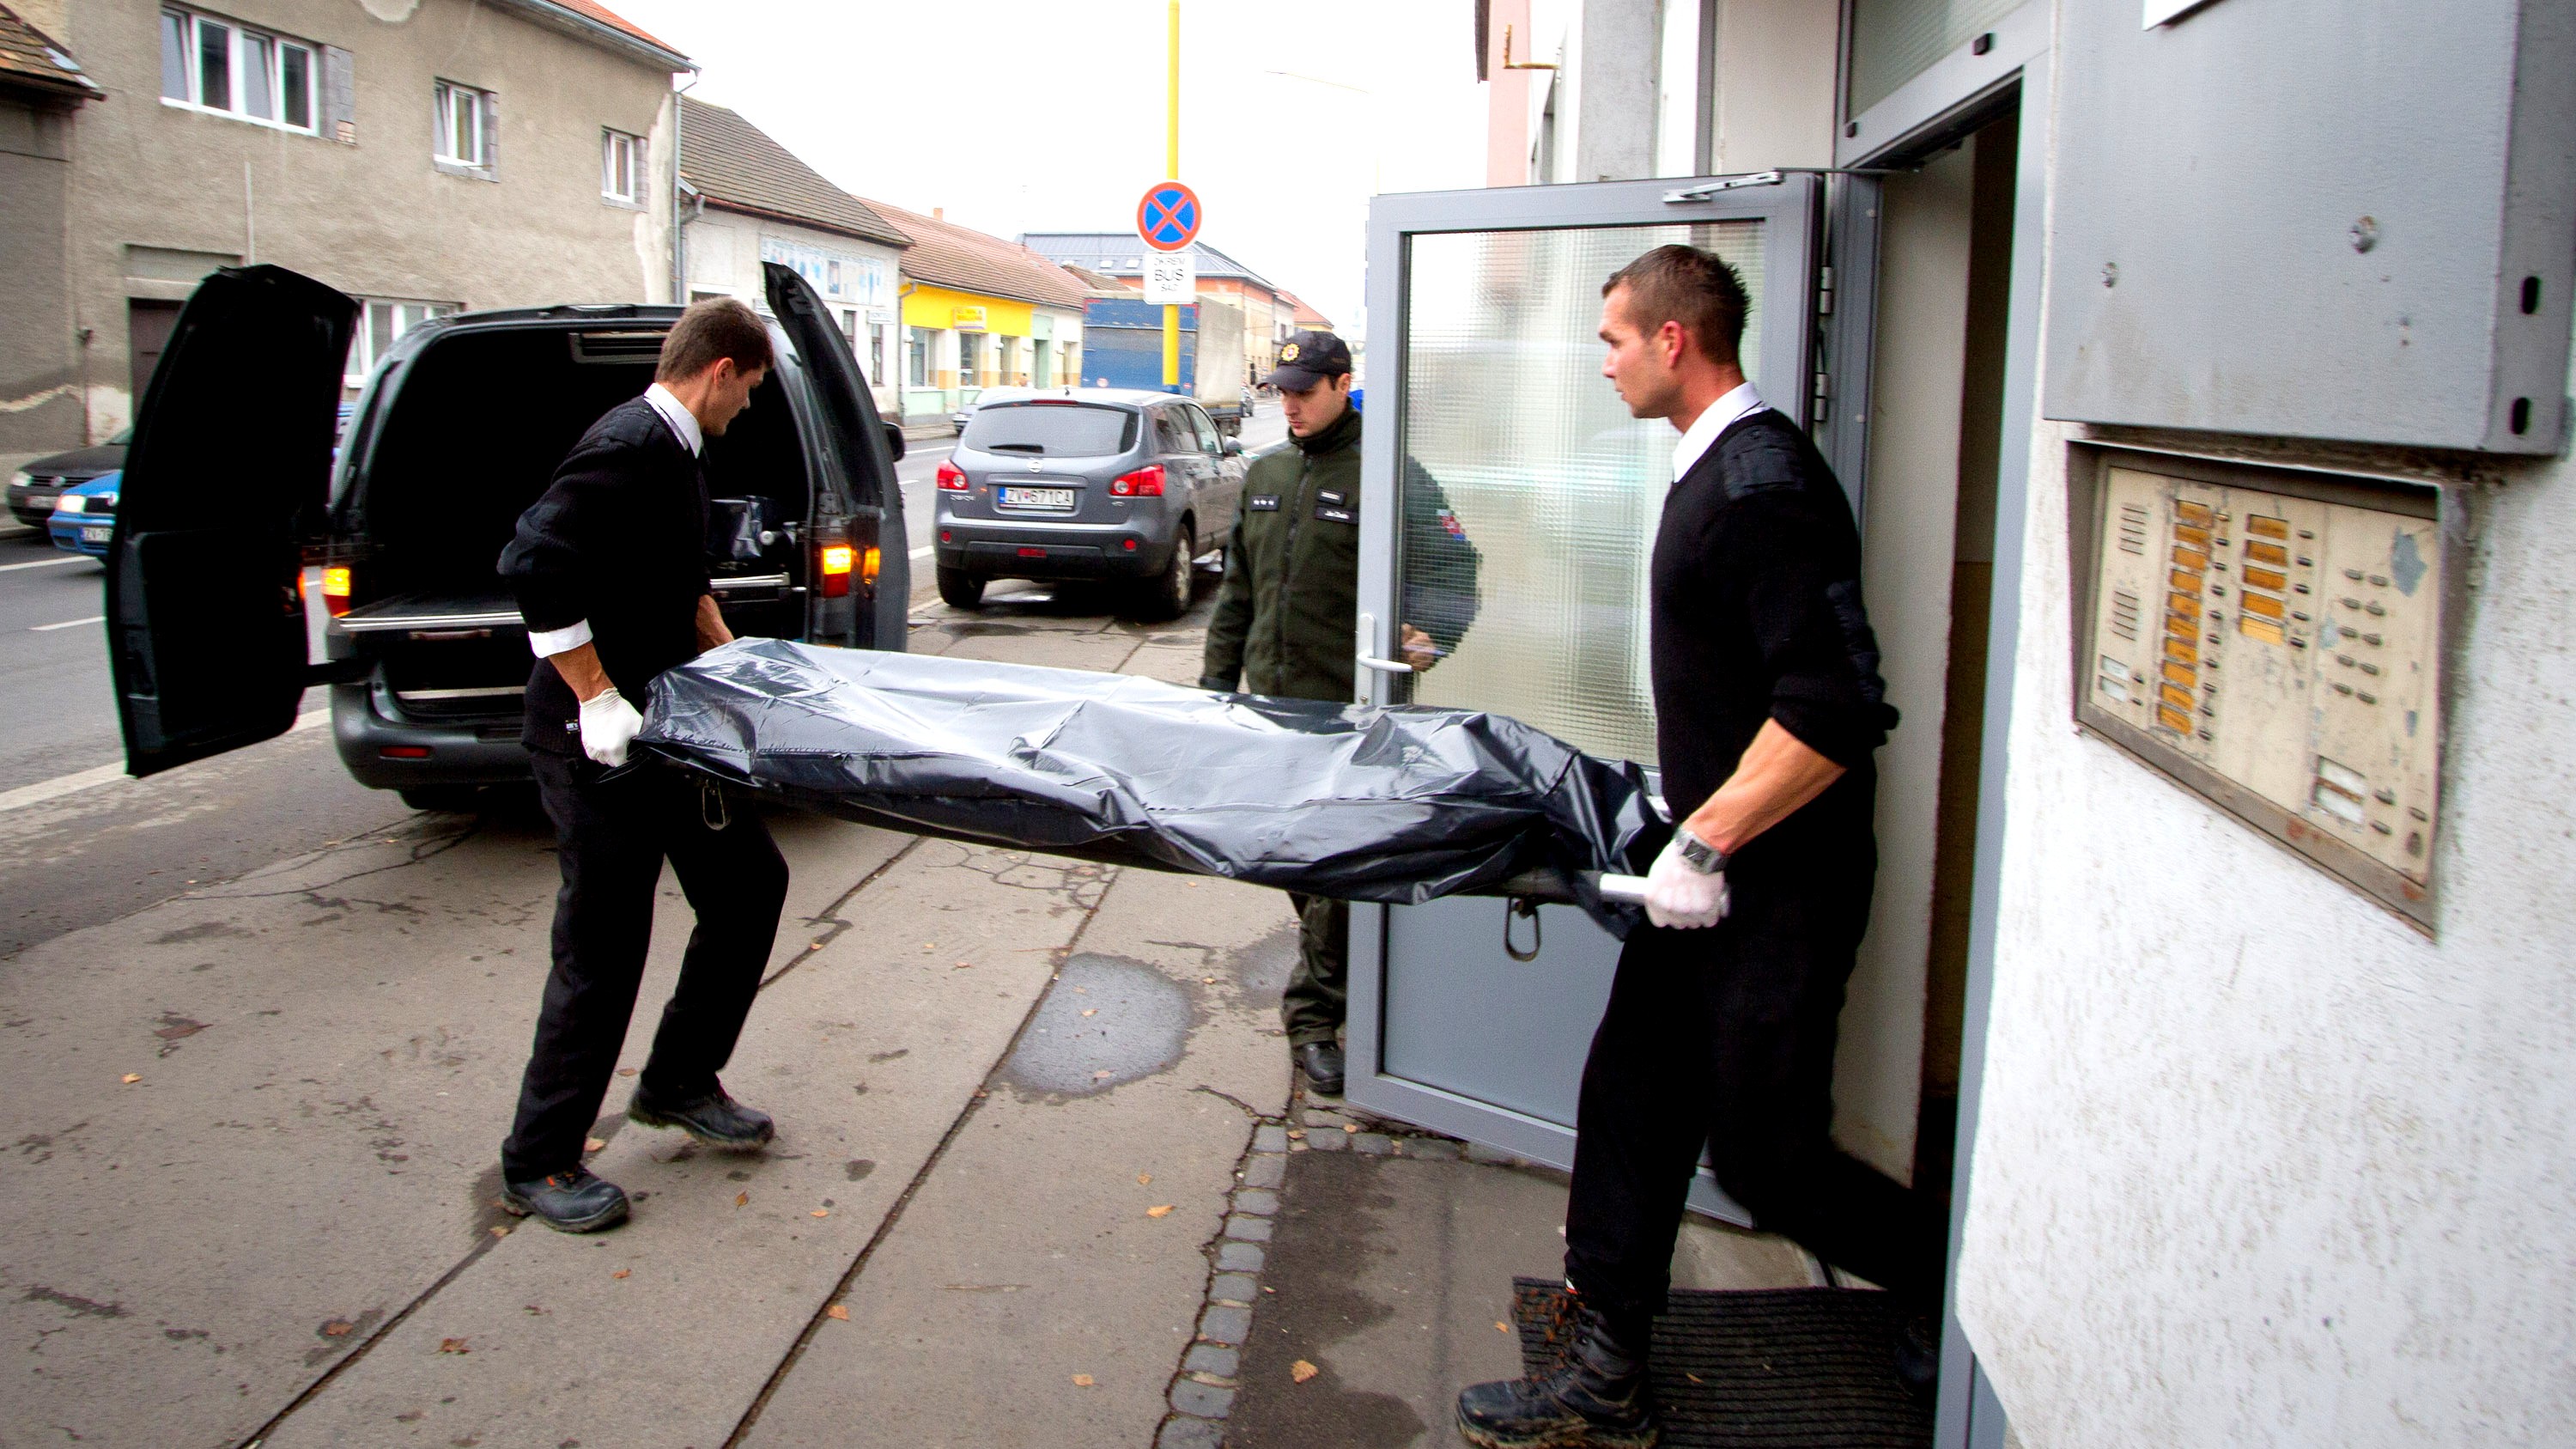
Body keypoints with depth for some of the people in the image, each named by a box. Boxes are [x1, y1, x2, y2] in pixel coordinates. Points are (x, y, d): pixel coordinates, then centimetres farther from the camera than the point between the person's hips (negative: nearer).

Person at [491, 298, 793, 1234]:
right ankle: (538, 1164, 13)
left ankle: (680, 1083, 29)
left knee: (750, 884, 14)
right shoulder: (627, 449, -19)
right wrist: (597, 699, -27)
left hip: (664, 727, 10)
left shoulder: (674, 454, 13)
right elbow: (535, 568, -30)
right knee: (603, 947, -2)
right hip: (598, 742, -10)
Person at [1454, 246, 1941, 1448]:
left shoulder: (1763, 487, -21)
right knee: (1633, 1102, 12)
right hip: (1718, 865, 10)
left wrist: (1705, 841, -24)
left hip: (1779, 888, -10)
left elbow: (1838, 709, -28)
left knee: (1766, 1156, 0)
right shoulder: (1718, 465, 12)